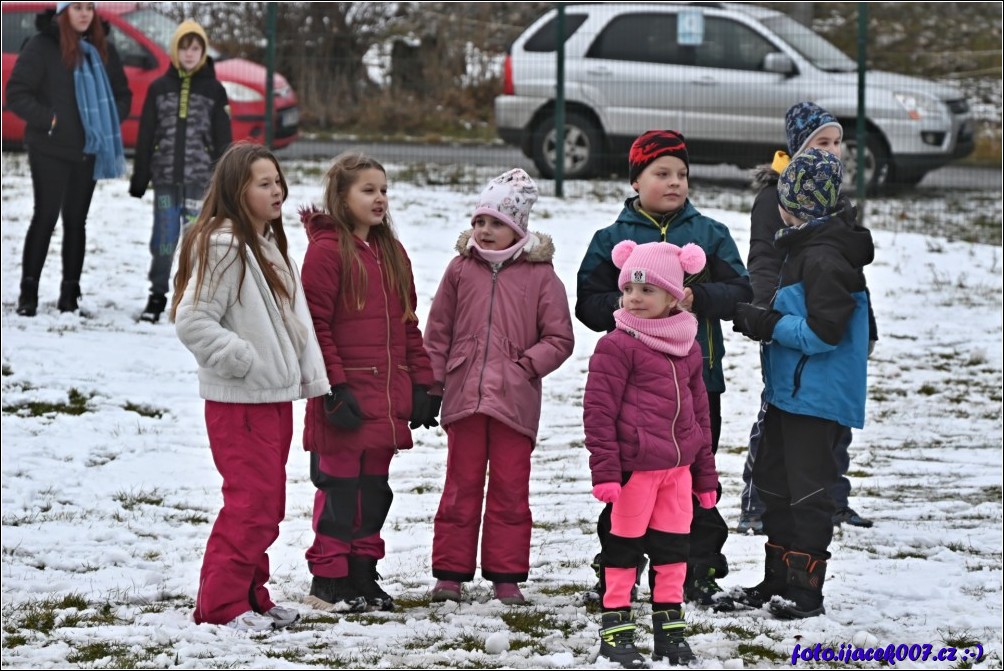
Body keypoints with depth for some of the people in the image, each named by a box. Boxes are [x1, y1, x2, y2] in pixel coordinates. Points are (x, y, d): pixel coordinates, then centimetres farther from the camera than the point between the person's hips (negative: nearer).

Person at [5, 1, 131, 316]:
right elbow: (16, 94, -9)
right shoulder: (42, 47, -8)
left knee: (76, 220, 9)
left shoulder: (102, 49, 8)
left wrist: (111, 121, 0)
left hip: (88, 151, 5)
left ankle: (70, 292, 14)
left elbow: (122, 94, 18)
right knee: (46, 217, -6)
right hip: (50, 149, -5)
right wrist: (47, 119, -17)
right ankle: (28, 292, 0)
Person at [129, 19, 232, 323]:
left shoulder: (214, 90, 4)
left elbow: (222, 140, 5)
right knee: (164, 238, 2)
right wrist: (139, 179, 5)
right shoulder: (159, 88, 6)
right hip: (165, 176, 1)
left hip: (199, 177, -1)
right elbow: (146, 136, 8)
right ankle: (157, 295, 12)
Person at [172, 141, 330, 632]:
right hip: (238, 401, -9)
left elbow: (294, 319, 20)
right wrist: (242, 359, -18)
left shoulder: (272, 246, 15)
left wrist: (312, 376, 12)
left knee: (268, 502, 12)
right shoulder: (221, 246, -15)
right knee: (251, 500, -11)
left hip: (277, 396, 9)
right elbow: (192, 321, -20)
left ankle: (250, 593, 21)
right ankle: (222, 603, -5)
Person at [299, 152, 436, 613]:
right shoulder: (327, 249, -9)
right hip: (347, 397, -7)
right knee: (340, 487, -3)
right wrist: (335, 388, -17)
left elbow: (408, 324, 20)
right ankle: (329, 581, 4)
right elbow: (316, 325, -13)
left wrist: (420, 384, 13)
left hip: (387, 397, 7)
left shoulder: (391, 253, 16)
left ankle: (363, 575, 21)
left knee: (373, 489, 12)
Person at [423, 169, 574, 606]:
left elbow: (559, 339, 2)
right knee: (461, 487, 7)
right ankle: (450, 572, 12)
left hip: (515, 400, -2)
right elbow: (438, 331, 11)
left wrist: (527, 365, -11)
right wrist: (433, 381, 6)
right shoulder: (461, 269, 6)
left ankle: (506, 576, 10)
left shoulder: (540, 276, 0)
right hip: (464, 396, 2)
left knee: (510, 489, 4)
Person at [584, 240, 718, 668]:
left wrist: (705, 472, 19)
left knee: (674, 545, 10)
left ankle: (670, 626, 20)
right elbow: (599, 409, -10)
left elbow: (699, 412, 19)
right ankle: (616, 627, 9)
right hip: (634, 464, -6)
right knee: (625, 544, 1)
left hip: (677, 465, 6)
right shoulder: (617, 346, -7)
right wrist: (605, 469, -15)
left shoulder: (687, 349, 12)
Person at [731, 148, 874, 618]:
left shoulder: (824, 258, -20)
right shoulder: (805, 249, 12)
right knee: (772, 480, 17)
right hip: (789, 391, 11)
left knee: (807, 490, -3)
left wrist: (768, 325, -18)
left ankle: (806, 588, 4)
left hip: (817, 398, -11)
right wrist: (761, 320, 7)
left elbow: (824, 332, -24)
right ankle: (779, 578, 27)